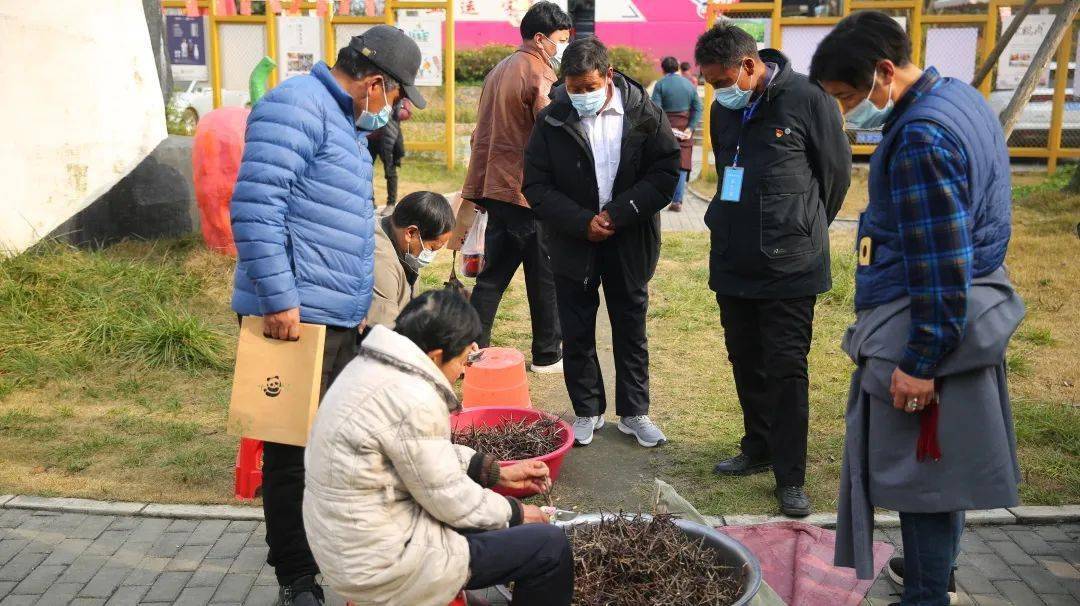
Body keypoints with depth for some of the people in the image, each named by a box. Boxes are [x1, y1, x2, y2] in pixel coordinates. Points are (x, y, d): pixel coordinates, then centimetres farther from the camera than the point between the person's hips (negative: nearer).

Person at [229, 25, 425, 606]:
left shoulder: (343, 120, 20)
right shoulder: (295, 106, -12)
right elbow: (254, 204, -21)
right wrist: (278, 298, -22)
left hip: (338, 319, 10)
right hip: (295, 317, -10)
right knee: (293, 452, 1)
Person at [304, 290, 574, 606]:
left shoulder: (374, 366, 3)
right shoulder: (411, 402, -27)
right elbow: (453, 501, -17)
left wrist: (498, 472, 12)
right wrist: (517, 512, 0)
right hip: (384, 566, -10)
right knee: (551, 545, -3)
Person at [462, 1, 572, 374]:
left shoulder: (500, 70, 15)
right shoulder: (540, 74, -12)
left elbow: (483, 133, 17)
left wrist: (478, 191, 20)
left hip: (497, 188, 8)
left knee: (494, 273, 13)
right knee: (544, 277, 4)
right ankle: (546, 356, 14)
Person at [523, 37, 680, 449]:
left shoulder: (644, 114, -7)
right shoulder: (551, 121, -6)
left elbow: (665, 173, -9)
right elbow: (536, 186, -7)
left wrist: (618, 213, -19)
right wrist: (582, 222, -17)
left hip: (630, 243, 0)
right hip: (573, 243, 1)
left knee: (631, 330, 11)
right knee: (576, 333, 8)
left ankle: (634, 412, 24)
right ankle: (587, 411, 24)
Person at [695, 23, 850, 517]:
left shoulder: (806, 100, -13)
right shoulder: (724, 109, 6)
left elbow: (836, 173, -3)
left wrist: (800, 231, 8)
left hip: (789, 267, -6)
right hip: (733, 263, 6)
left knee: (786, 369, -1)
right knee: (746, 363, 15)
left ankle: (790, 476, 8)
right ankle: (759, 448, 32)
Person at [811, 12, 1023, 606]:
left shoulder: (920, 137, -24)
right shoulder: (960, 96, 8)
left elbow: (942, 267, -24)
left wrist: (920, 362, -19)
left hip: (929, 329, -10)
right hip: (968, 318, 10)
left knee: (916, 465, 2)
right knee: (943, 460, 22)